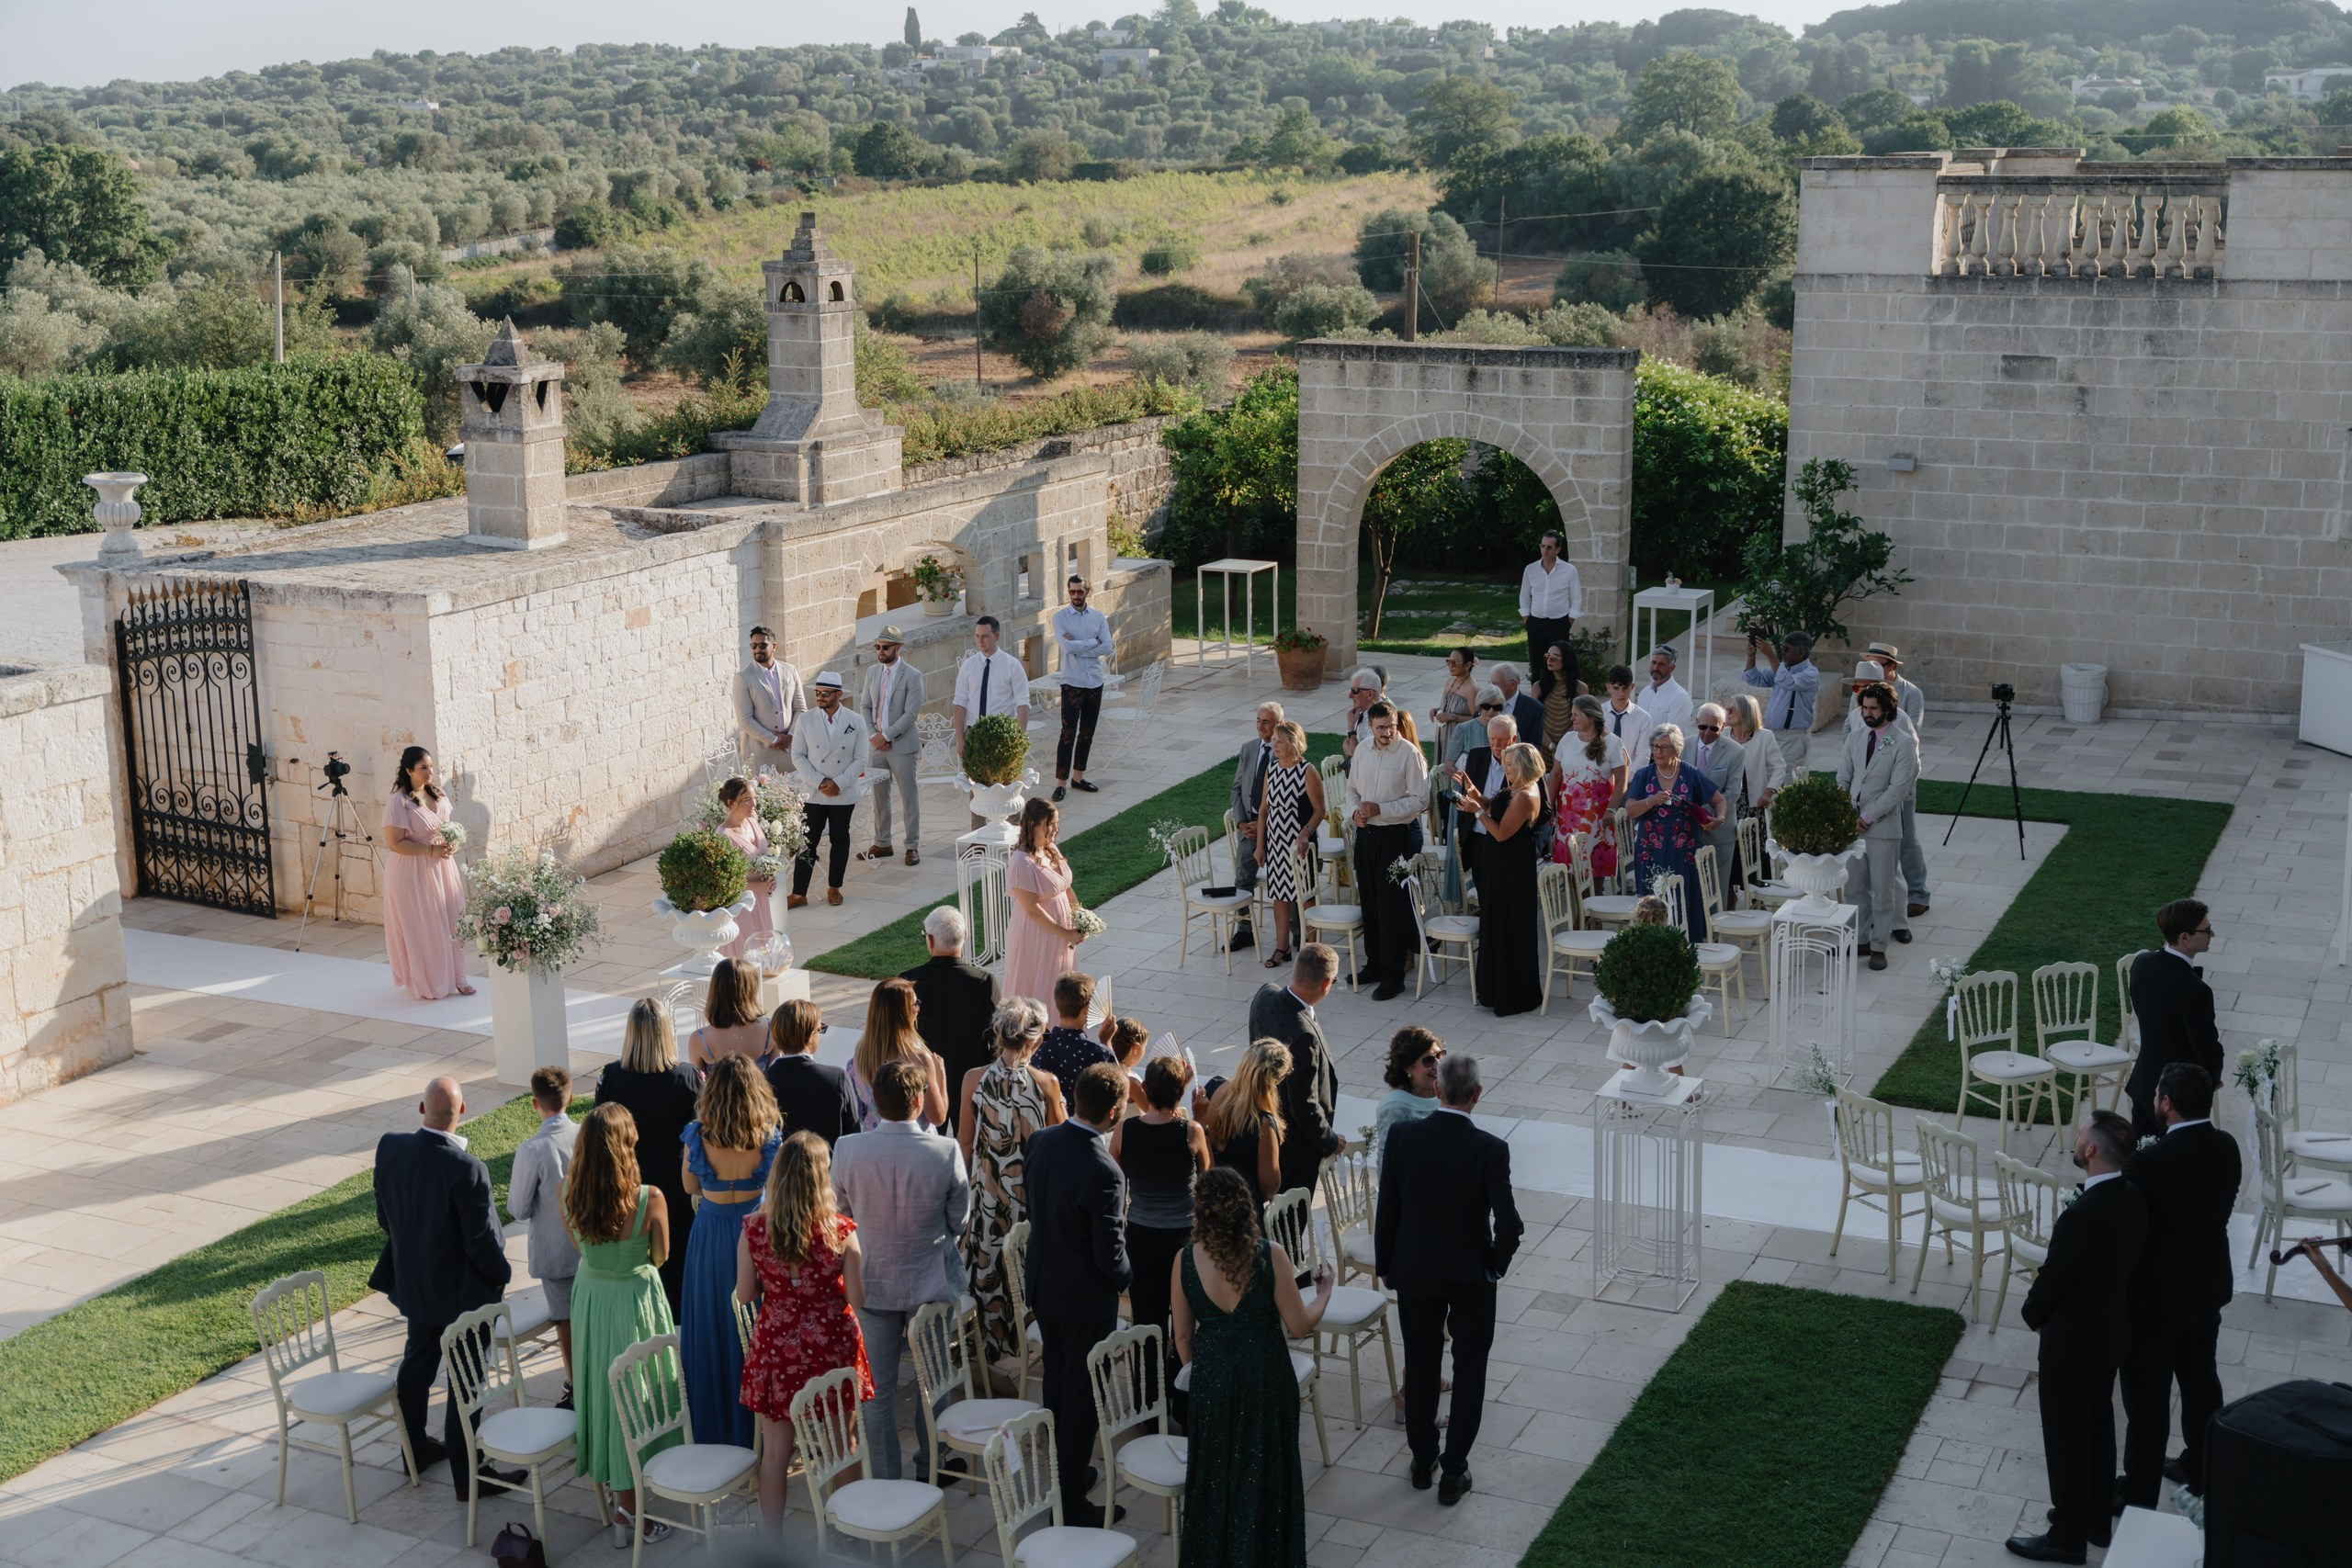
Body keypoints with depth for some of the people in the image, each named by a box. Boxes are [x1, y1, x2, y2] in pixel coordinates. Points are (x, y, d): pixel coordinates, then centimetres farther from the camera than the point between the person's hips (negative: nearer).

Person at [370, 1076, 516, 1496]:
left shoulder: (389, 1149, -13)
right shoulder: (466, 1170, -31)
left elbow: (385, 1218, 1)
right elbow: (482, 1241, -23)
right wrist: (501, 1274, -3)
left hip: (413, 1283, 6)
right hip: (462, 1289, -6)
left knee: (417, 1364, 24)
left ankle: (416, 1449, 42)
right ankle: (466, 1476, 17)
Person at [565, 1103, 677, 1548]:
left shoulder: (570, 1196, -15)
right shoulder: (649, 1199, -26)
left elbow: (579, 1247, 3)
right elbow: (660, 1257, -9)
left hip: (589, 1298, 4)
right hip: (636, 1300, -3)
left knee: (602, 1388, 20)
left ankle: (612, 1483, 35)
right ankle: (627, 1506, 18)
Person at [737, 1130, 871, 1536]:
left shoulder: (755, 1229, -12)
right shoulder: (841, 1230, -17)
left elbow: (744, 1294, -3)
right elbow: (857, 1298, -11)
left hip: (776, 1350, 1)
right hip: (831, 1350, -1)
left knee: (775, 1454, 13)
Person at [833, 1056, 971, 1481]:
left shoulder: (847, 1150, -17)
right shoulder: (946, 1152, -20)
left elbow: (842, 1212, -1)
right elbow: (959, 1221, -7)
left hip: (872, 1282, 1)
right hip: (931, 1282, 0)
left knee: (878, 1390, 14)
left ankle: (884, 1481, 22)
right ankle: (931, 1471, 32)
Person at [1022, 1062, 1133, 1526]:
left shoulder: (1040, 1141, -9)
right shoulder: (1104, 1173, -31)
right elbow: (1110, 1254, -22)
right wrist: (1126, 1274, -2)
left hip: (1043, 1285, 7)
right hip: (1086, 1297, -7)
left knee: (1056, 1386, 23)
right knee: (1082, 1399, 7)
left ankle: (1060, 1473, 40)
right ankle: (1071, 1503, 17)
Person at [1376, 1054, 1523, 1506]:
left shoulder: (1402, 1136, -14)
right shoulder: (1490, 1149, -21)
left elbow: (1386, 1209, -6)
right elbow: (1507, 1222, -23)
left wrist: (1384, 1264, 8)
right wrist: (1497, 1263, -3)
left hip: (1414, 1271, 2)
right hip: (1471, 1276, -2)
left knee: (1420, 1365, 18)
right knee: (1469, 1369, 14)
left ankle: (1422, 1461, 31)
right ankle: (1453, 1472, 18)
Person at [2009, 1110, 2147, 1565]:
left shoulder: (2083, 1215, -33)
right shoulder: (2132, 1198, -6)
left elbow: (2053, 1278, -21)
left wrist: (2032, 1313, -1)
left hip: (2072, 1342, -8)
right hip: (2111, 1332, 8)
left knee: (2066, 1439, 8)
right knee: (2098, 1429, 23)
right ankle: (2097, 1519, 38)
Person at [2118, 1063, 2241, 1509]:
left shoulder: (2149, 1162, -29)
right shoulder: (2226, 1148, -8)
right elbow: (2221, 1208, 4)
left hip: (2157, 1292, -7)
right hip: (2209, 1284, 7)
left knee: (2148, 1393, 8)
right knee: (2201, 1379, 24)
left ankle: (2140, 1491, 22)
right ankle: (2201, 1468, 42)